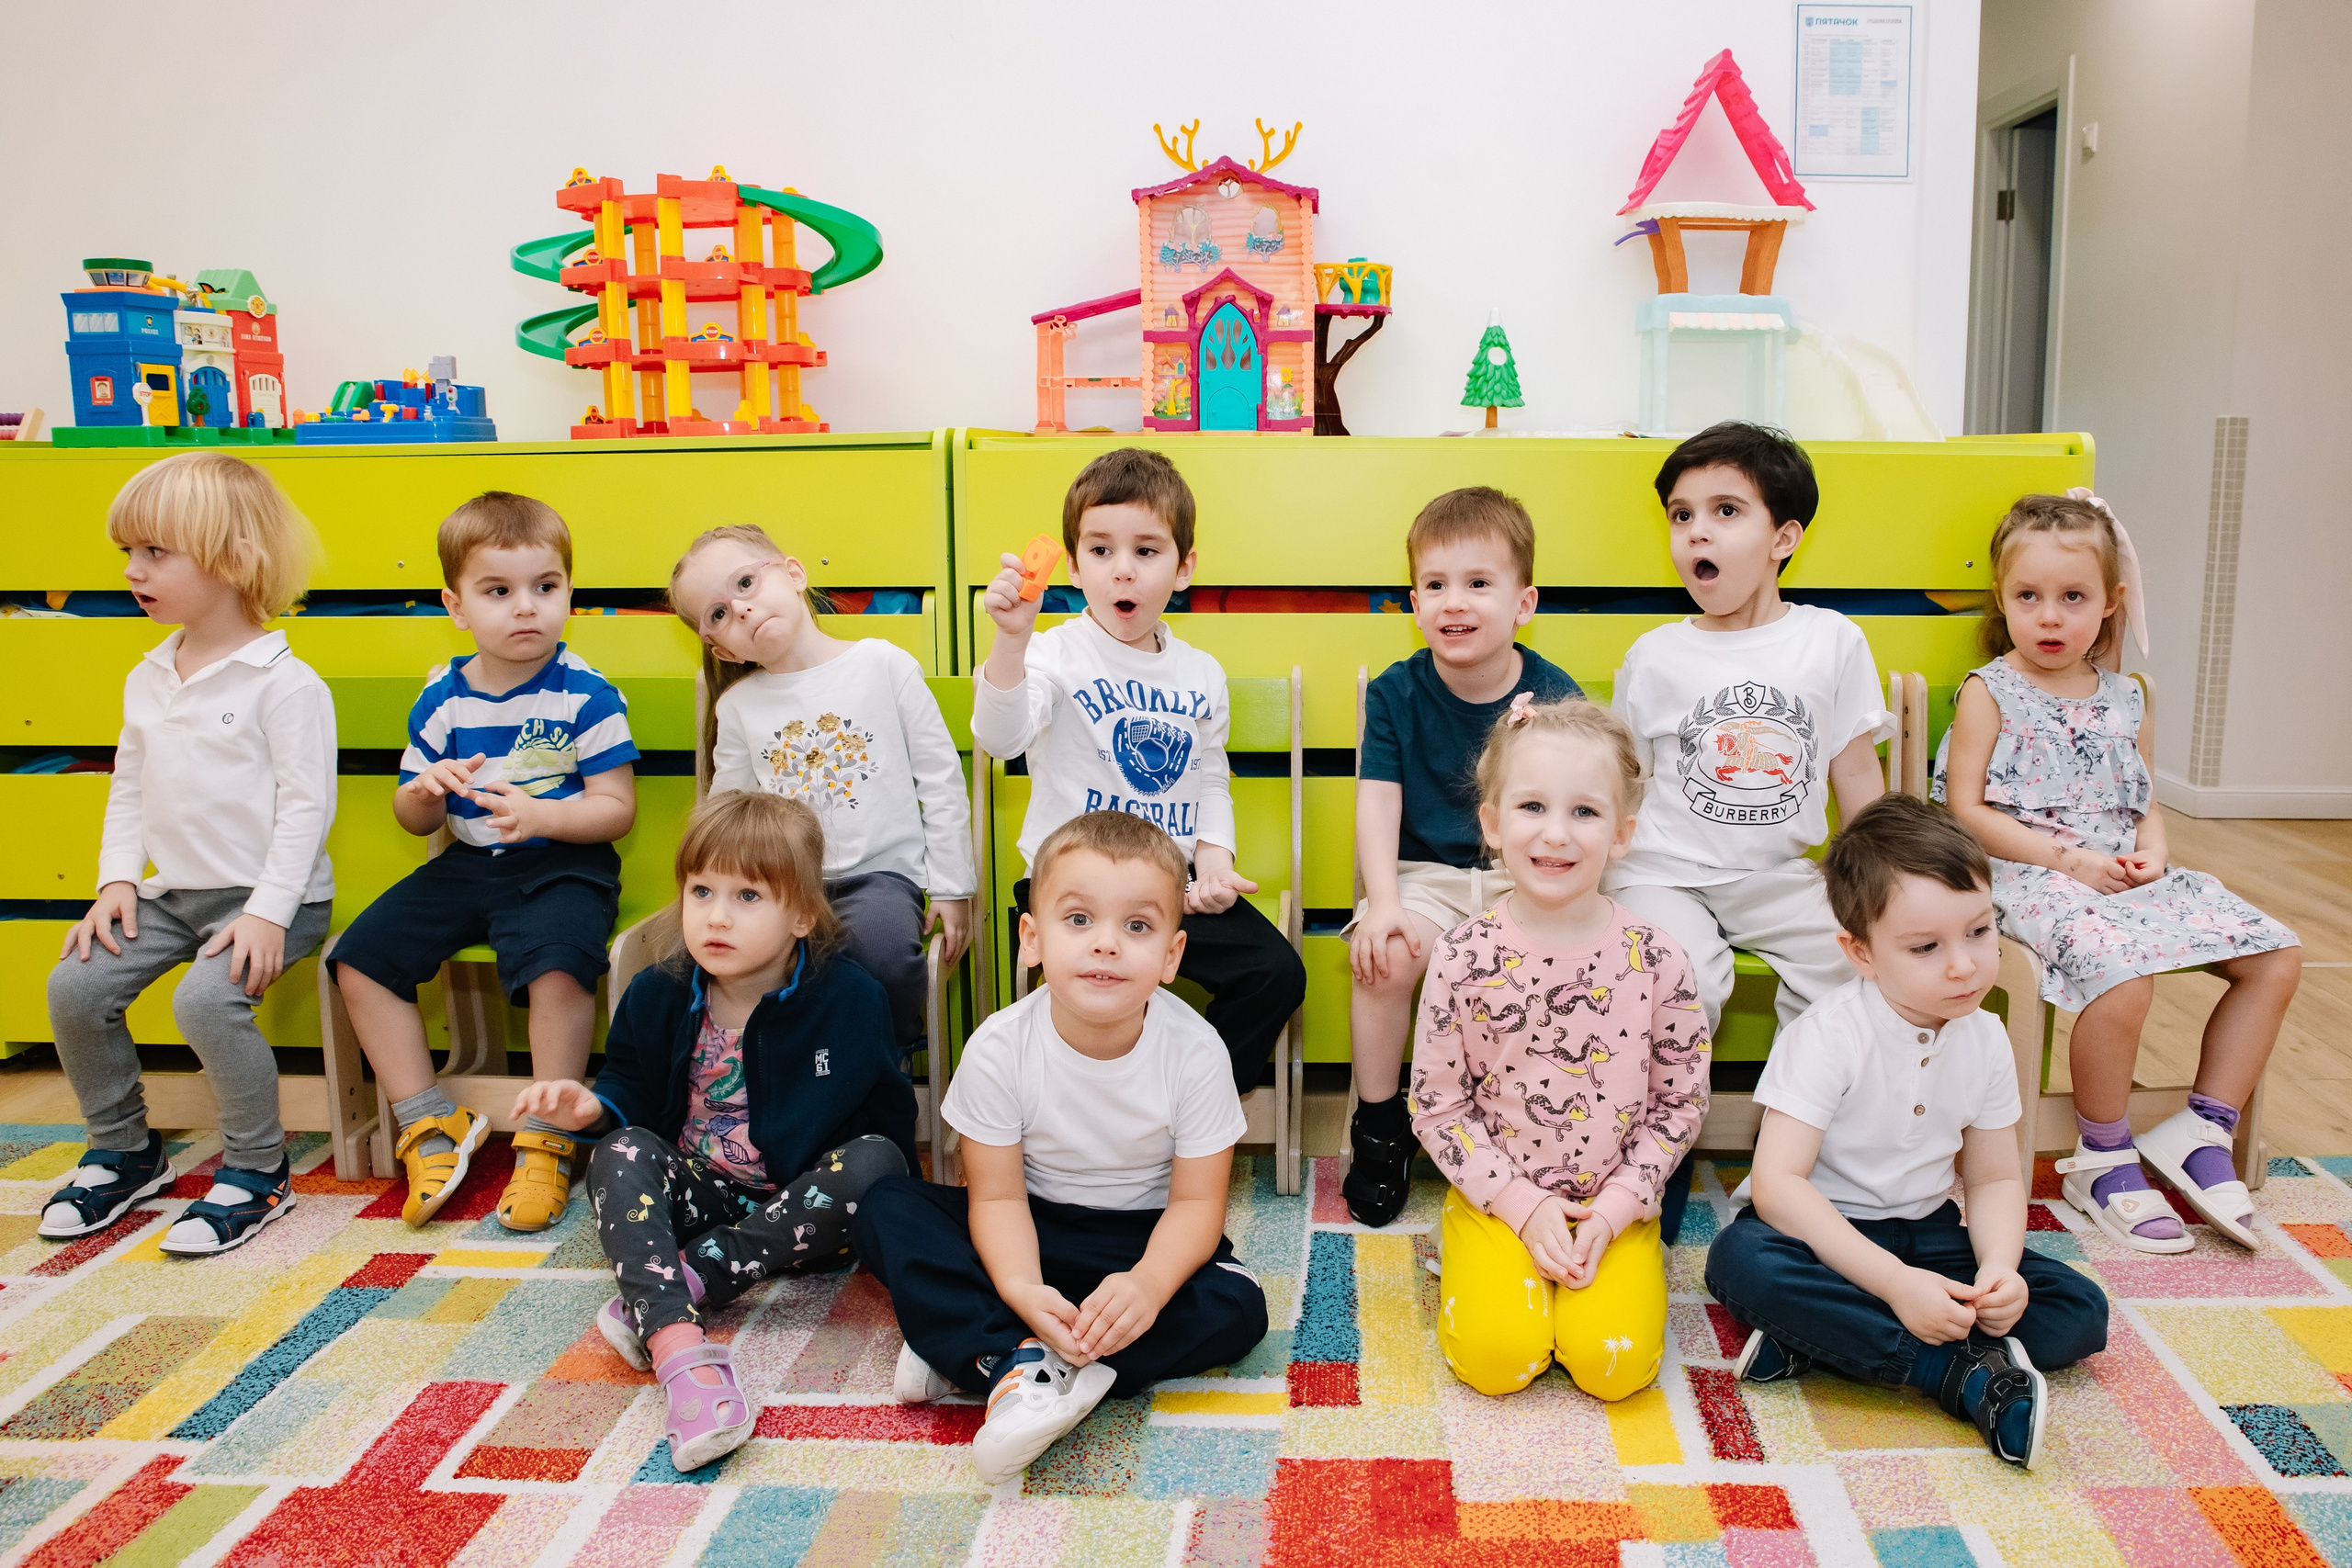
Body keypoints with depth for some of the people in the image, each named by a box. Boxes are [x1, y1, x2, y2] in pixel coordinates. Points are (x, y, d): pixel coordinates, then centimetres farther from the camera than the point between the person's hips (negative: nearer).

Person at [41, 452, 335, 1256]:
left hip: (268, 895, -8)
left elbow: (305, 803, -16)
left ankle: (257, 1168, -8)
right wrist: (117, 879, 3)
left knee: (206, 997, -28)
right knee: (74, 985, -4)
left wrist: (268, 911, -21)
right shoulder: (147, 679, 11)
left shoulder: (285, 683, -13)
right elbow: (129, 788, 17)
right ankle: (123, 1150, 17)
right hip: (171, 892, 8)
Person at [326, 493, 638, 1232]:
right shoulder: (441, 698, 5)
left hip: (562, 864, -5)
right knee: (360, 959, -7)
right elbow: (413, 820, 13)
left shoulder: (584, 695, -8)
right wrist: (423, 792, -11)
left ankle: (546, 1142, -16)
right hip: (466, 865, 6)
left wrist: (541, 816, -26)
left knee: (556, 963, -34)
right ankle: (429, 1127, 4)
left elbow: (617, 808, -10)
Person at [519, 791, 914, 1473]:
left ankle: (687, 1281, -30)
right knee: (620, 1154, -25)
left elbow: (886, 1112, -1)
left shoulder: (848, 996, -11)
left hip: (802, 1212, -2)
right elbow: (633, 1091, 11)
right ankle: (680, 1351, -46)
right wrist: (592, 1107, -11)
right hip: (699, 1197, 2)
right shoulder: (657, 996, -3)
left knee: (875, 1161, -31)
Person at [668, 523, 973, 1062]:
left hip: (881, 873, -2)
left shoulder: (883, 664, 0)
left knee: (881, 946, -33)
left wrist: (951, 887, 1)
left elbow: (940, 778, 2)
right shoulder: (737, 706, 8)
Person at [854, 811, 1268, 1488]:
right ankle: (1019, 1363, -34)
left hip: (1144, 1237, 0)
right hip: (1030, 1230, 0)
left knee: (1237, 1308, -28)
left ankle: (966, 1351, -28)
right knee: (885, 1208, -19)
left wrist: (1149, 1283, -37)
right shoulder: (1000, 1046, -19)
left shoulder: (1194, 1051, -20)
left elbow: (1196, 1202, -16)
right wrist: (1021, 1289, -36)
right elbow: (998, 1195, -16)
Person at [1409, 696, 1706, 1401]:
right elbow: (1436, 1105, -5)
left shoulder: (1655, 959, -10)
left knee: (1616, 1361, -17)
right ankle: (1467, 1265, 12)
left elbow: (1681, 1103, 0)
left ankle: (1581, 1263, 11)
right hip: (1497, 1198, 0)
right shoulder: (1465, 956, -11)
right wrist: (1524, 1206, -12)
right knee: (1498, 1357, -17)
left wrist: (1613, 1210, -10)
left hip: (1614, 1204, 1)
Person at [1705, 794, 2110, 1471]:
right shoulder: (1828, 1036, -20)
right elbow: (1777, 1183, -26)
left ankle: (1824, 1342, -23)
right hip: (1822, 1230, -6)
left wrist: (2000, 1266, -16)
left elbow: (1995, 1178, 6)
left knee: (2081, 1311, -12)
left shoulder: (1986, 1041, -2)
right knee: (1741, 1262, -37)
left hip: (1926, 1232, 6)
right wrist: (1895, 1283, -33)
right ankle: (1965, 1372, -29)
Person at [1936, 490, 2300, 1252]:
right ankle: (2102, 1158, -9)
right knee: (2123, 973, -32)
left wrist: (2150, 853, -4)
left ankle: (2201, 1129, 5)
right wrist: (2069, 857, -15)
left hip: (2124, 871, 7)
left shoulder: (2122, 698, 15)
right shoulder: (1991, 693, -2)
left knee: (2277, 957, -5)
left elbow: (2145, 802, 19)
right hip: (2031, 874, -7)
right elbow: (1966, 812, -9)